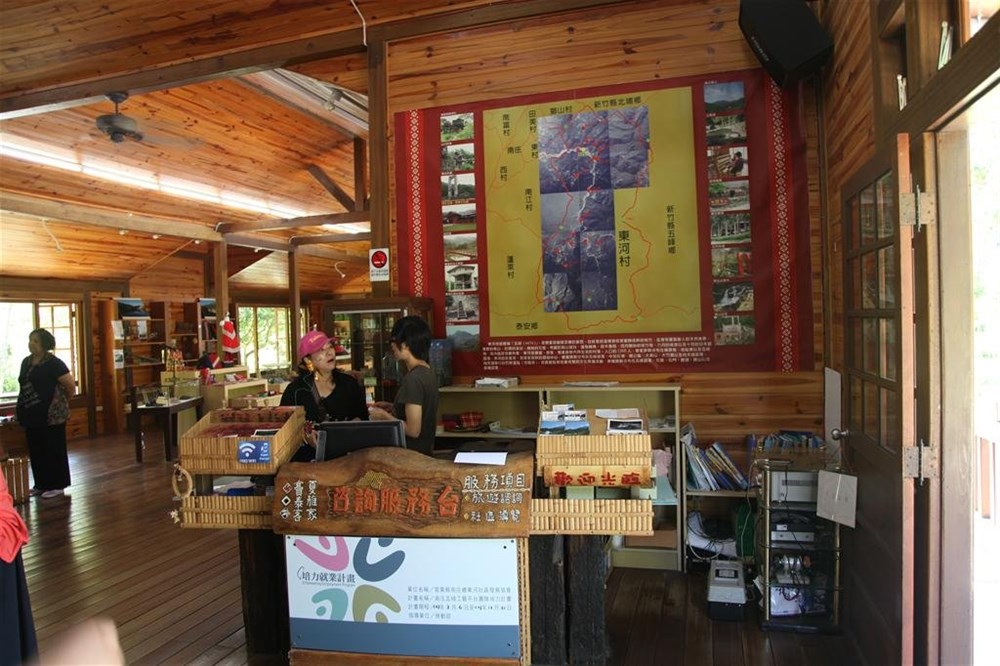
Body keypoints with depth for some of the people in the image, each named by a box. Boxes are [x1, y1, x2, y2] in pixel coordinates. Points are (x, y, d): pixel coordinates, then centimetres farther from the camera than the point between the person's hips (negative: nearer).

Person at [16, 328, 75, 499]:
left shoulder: (53, 363, -12)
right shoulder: (26, 362, 10)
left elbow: (71, 385, -11)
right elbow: (24, 385, 21)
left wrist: (61, 402, 2)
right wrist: (24, 405, 16)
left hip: (50, 414, -7)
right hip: (31, 414, 7)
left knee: (53, 449, 1)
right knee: (35, 450, 13)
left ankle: (57, 485, 9)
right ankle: (41, 484, 24)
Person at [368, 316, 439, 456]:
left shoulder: (413, 378, -22)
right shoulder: (427, 372, 6)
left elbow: (413, 430, -22)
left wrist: (384, 416, -10)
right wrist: (393, 408, 10)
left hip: (413, 454, -9)